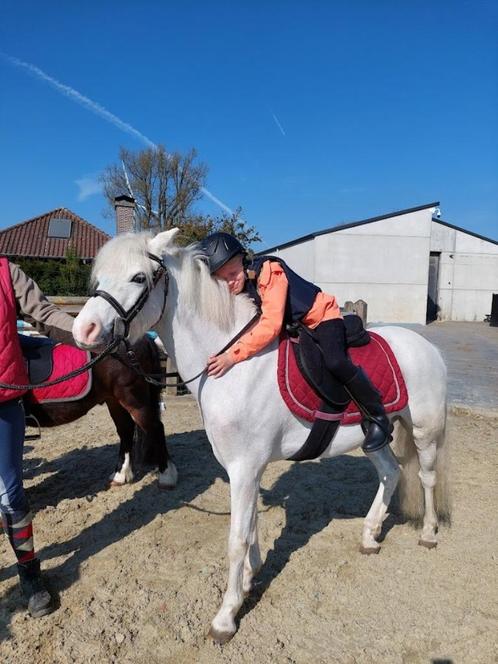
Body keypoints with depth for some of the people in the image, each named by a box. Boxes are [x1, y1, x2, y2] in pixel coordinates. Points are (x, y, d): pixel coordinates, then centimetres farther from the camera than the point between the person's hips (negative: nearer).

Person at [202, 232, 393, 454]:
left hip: (321, 317, -8)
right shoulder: (236, 292, -6)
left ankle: (377, 418, -11)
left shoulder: (269, 272, -31)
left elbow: (271, 325, -41)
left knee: (334, 362, -31)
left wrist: (233, 355, -45)